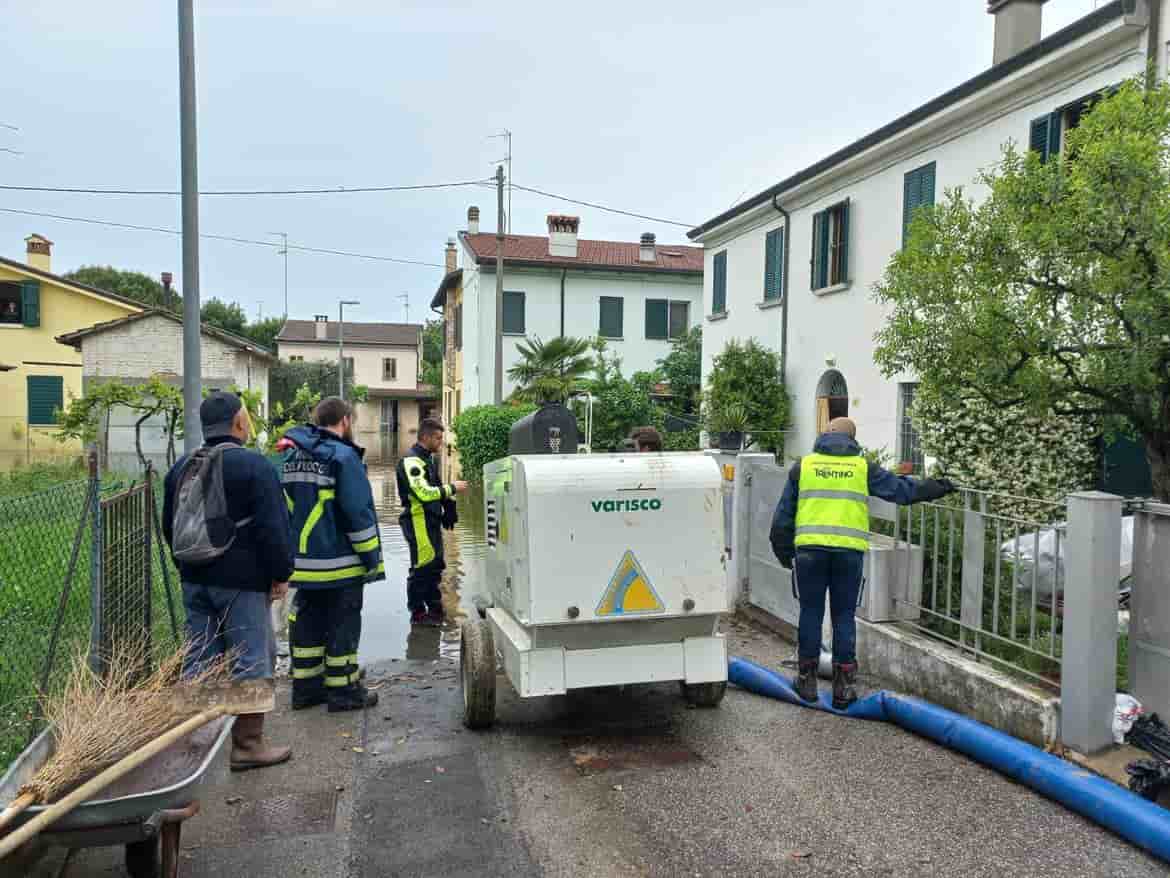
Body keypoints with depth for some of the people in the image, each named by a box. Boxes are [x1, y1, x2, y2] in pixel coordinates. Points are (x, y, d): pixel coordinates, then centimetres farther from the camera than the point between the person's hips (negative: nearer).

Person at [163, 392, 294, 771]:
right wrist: (281, 574, -8)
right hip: (242, 581, -7)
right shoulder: (254, 466, -14)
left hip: (195, 580, 8)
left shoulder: (181, 467, 11)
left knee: (198, 661, 14)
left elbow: (169, 526, 18)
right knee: (252, 661, 1)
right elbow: (273, 529, -18)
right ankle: (247, 744, 7)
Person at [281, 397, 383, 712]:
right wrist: (372, 557, -10)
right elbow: (359, 512, -17)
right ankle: (343, 690, 10)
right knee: (342, 626, 3)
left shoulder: (291, 456, 10)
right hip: (339, 562, -7)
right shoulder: (343, 456, -15)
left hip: (303, 562, 7)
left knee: (307, 622, 15)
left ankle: (306, 686, 24)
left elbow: (285, 507, 17)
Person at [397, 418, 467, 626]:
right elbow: (424, 492, -26)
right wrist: (452, 488, -17)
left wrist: (448, 503, 9)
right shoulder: (411, 461, -16)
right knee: (422, 567, -4)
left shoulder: (429, 459, 15)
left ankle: (434, 607, 28)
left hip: (432, 520, 10)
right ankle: (418, 613, 7)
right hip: (418, 521, -10)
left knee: (435, 565, 16)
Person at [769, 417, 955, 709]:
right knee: (844, 616, 8)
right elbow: (901, 488, 13)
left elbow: (784, 514, 11)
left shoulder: (803, 465, 10)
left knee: (811, 613, 9)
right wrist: (935, 488, 28)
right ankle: (844, 685, 12)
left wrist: (783, 551, 18)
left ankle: (807, 679, 15)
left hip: (810, 548, 0)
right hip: (849, 551, 0)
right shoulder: (863, 468, 9)